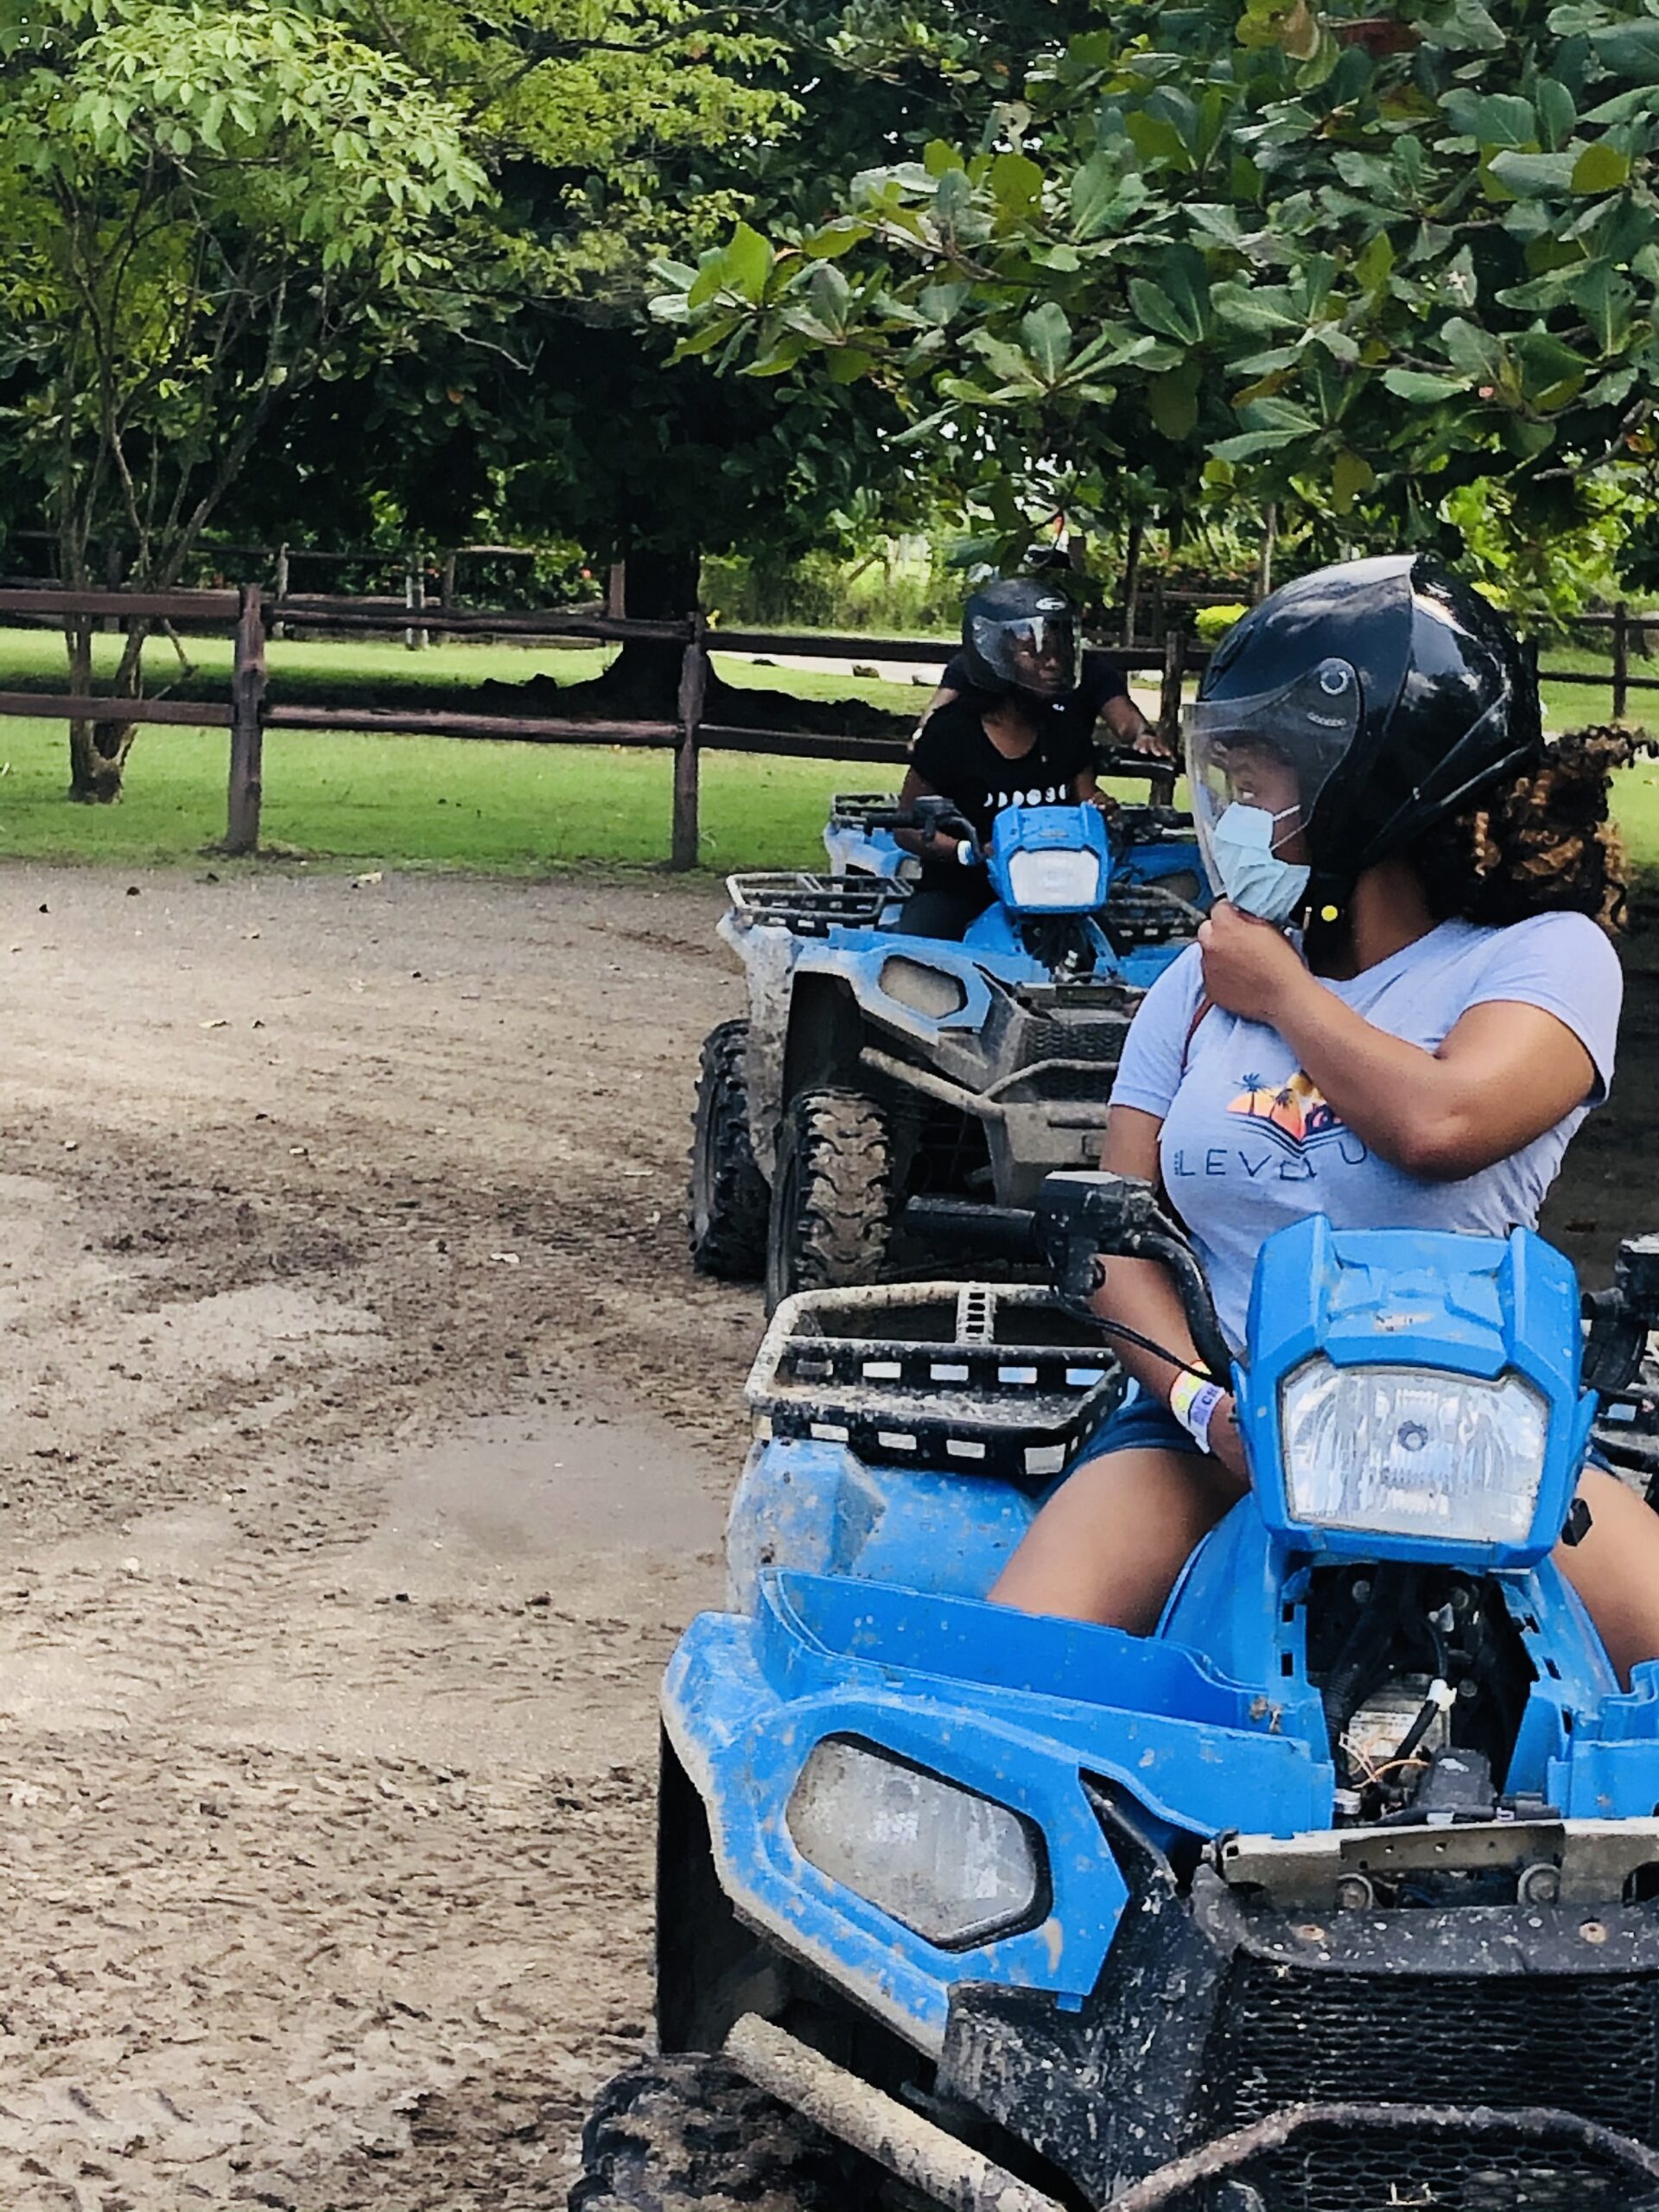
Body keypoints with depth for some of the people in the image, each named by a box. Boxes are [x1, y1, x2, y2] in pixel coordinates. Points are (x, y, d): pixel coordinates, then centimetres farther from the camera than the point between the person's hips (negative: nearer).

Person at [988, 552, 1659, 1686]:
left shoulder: (1548, 957, 1)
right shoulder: (1204, 980, 15)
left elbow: (1438, 1122, -21)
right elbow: (1119, 1236, 8)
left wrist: (1285, 993, -2)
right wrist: (1203, 1403, -13)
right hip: (1210, 1434, 3)